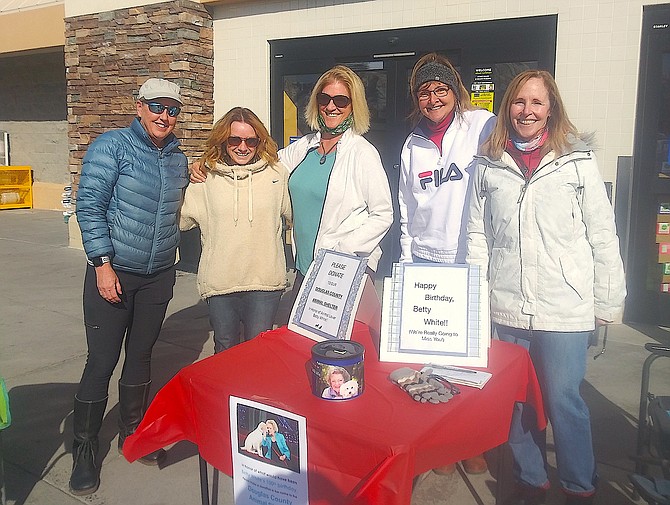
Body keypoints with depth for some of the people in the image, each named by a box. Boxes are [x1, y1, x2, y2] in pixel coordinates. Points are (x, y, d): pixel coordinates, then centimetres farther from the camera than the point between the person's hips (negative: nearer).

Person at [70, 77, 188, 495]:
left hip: (159, 276, 5)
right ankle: (85, 449, 18)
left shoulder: (178, 159, 9)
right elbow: (89, 205, -13)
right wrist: (103, 264, -17)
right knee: (102, 362, 0)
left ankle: (132, 433, 33)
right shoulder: (112, 146, -9)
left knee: (141, 356, 16)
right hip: (113, 273, -5)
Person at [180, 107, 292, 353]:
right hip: (219, 283, 1)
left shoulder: (276, 173, 1)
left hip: (265, 280, -1)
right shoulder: (205, 177, 1)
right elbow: (179, 218, 7)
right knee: (225, 350, 16)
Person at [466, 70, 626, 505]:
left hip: (564, 307, -3)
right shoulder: (490, 165, 6)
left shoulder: (578, 160, -2)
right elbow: (477, 234, 10)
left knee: (562, 399, 4)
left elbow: (602, 236, -1)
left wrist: (609, 301, -1)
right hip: (507, 306, 3)